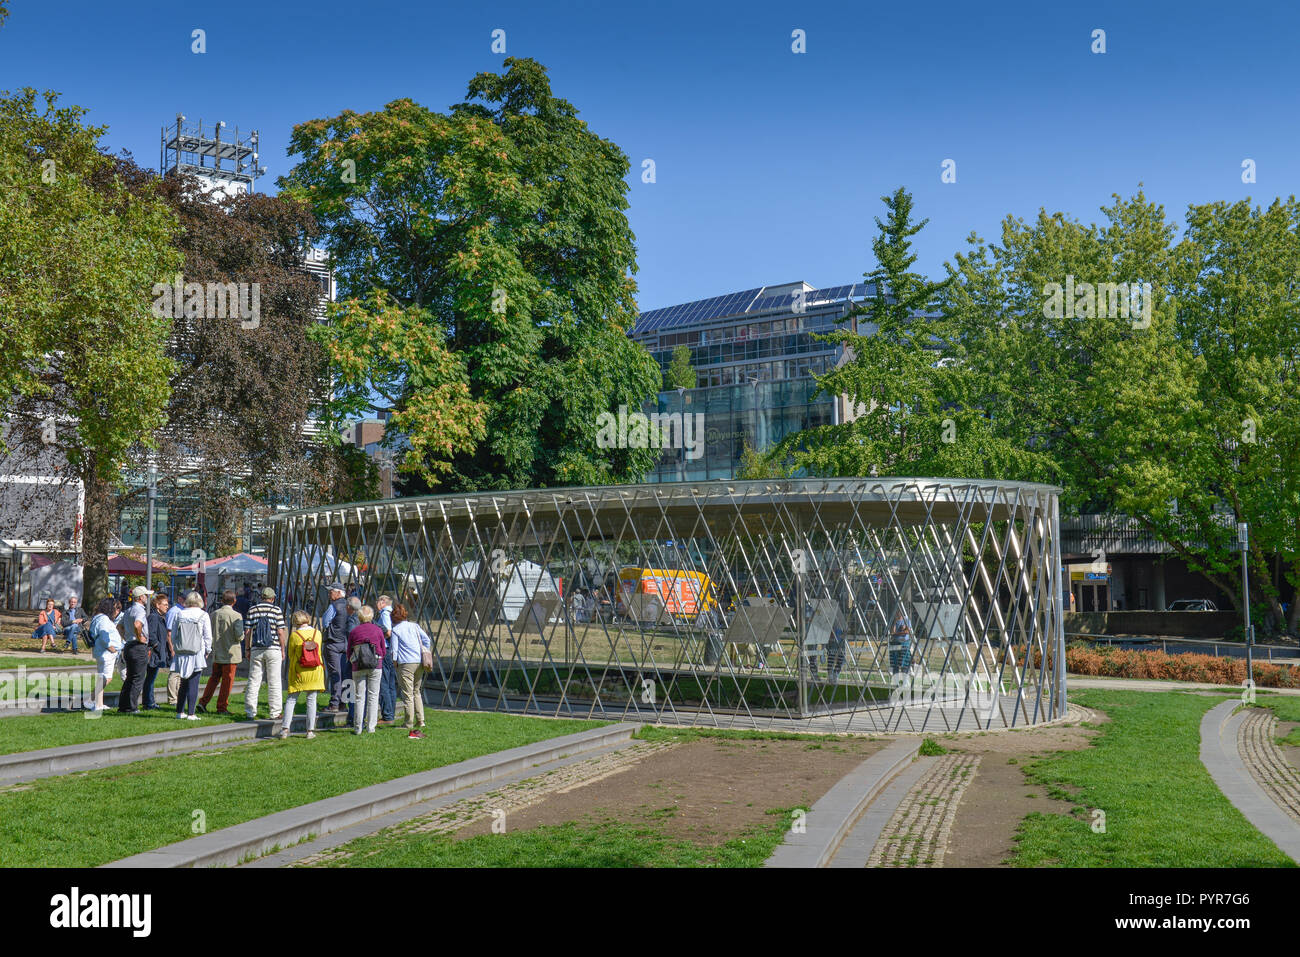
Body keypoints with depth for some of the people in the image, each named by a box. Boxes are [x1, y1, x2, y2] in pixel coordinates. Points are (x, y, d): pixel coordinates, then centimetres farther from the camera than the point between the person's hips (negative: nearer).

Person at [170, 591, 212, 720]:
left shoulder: (180, 614, 6)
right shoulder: (203, 615, -3)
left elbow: (174, 635, 9)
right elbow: (208, 636, -4)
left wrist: (175, 648, 19)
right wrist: (207, 651, 6)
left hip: (181, 654, 4)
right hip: (197, 653, -4)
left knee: (183, 683, 15)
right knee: (193, 684, -3)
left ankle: (180, 711, 18)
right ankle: (190, 713, -5)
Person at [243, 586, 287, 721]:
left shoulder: (252, 610, 5)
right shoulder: (276, 610, -2)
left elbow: (247, 632, 4)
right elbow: (281, 632, -5)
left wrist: (248, 649, 12)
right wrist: (283, 649, 3)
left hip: (256, 650, 2)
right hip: (273, 649, -2)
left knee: (253, 681, 6)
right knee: (274, 682, 3)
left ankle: (250, 712, 4)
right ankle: (275, 713, 4)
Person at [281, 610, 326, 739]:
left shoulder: (294, 635, -10)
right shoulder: (317, 634, -2)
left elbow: (291, 654, -1)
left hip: (298, 672, -2)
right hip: (315, 671, 2)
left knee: (291, 699, 5)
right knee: (311, 700, 9)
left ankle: (285, 728, -2)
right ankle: (310, 730, 9)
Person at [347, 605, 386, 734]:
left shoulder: (353, 632, 1)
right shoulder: (378, 630, 1)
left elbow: (349, 653, 5)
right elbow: (383, 651, 8)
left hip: (358, 668, 0)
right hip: (376, 666, 0)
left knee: (360, 697, 4)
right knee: (373, 696, 4)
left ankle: (358, 727, 3)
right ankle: (371, 727, 2)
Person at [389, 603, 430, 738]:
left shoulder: (395, 630, -1)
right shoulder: (414, 626, 12)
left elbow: (394, 650, -4)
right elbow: (427, 640, 7)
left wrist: (394, 662, 10)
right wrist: (426, 657, 13)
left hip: (405, 664, -5)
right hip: (419, 663, 5)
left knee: (408, 695, -2)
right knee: (417, 692, 19)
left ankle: (411, 729, 0)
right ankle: (420, 721, 13)